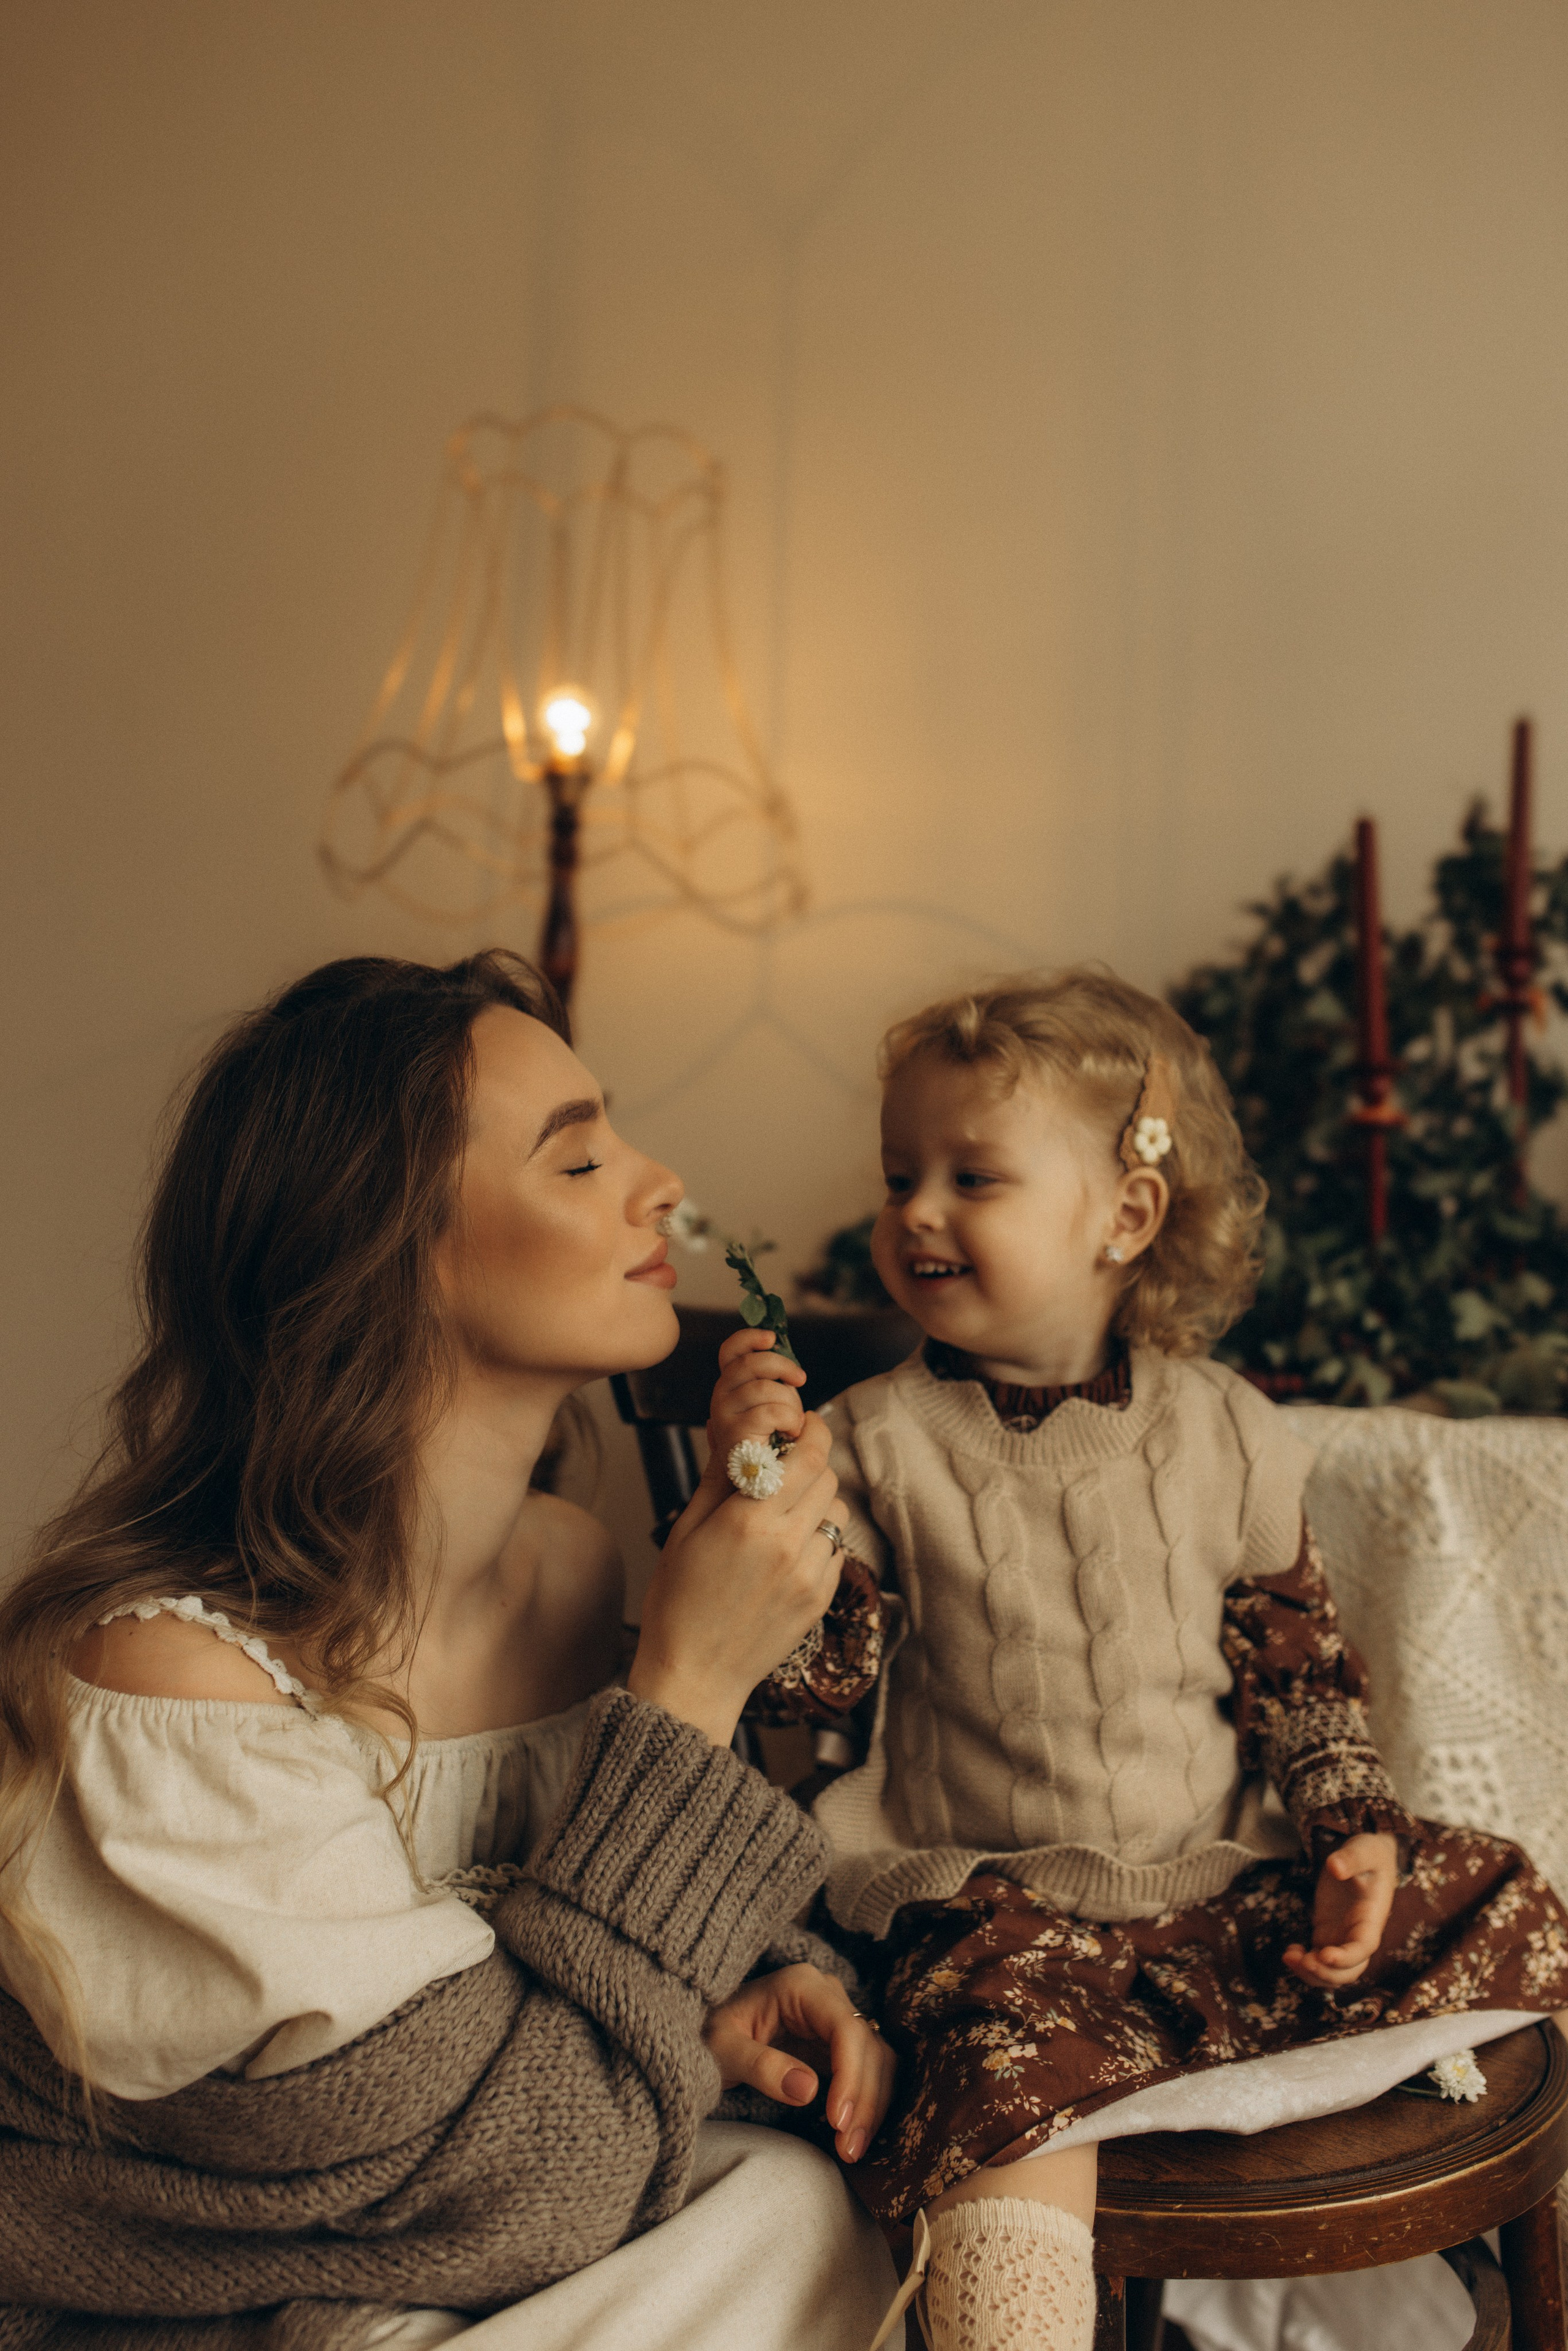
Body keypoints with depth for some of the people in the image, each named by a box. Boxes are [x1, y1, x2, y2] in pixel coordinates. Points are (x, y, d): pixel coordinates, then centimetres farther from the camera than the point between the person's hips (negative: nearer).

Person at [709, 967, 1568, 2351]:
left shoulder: (1223, 1432, -1)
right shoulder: (880, 1442, -6)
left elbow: (1301, 1663, 8)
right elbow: (810, 1677, -11)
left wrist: (1354, 1830, -5)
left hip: (1222, 1876, 3)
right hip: (991, 1896, -2)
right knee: (1014, 2067, -29)